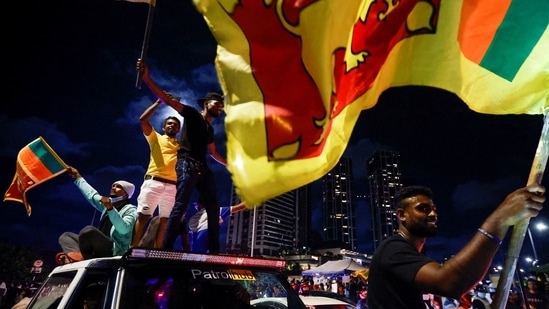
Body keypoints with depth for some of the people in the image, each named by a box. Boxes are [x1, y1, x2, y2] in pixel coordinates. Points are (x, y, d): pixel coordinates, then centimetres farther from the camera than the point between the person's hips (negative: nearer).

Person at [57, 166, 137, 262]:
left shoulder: (130, 210, -4)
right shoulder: (107, 204, 24)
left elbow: (124, 229, -22)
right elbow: (92, 195, 32)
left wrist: (111, 209, -30)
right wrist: (78, 177, 38)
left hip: (115, 251, -9)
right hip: (101, 249, 9)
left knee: (88, 230, -32)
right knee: (65, 236, 9)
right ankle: (79, 255, -22)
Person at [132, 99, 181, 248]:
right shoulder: (156, 138, 18)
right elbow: (143, 119, 6)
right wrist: (159, 102, 7)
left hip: (172, 186, 3)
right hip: (153, 182, -2)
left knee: (165, 220, -1)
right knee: (143, 215, -7)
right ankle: (133, 248, -4)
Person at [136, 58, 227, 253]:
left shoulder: (210, 129, 25)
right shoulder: (192, 114, 5)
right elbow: (168, 100, -6)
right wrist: (147, 79, -16)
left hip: (203, 169, 8)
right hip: (188, 165, -8)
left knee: (213, 208, 4)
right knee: (180, 207, -15)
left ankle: (214, 249, 8)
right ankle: (166, 248, -12)